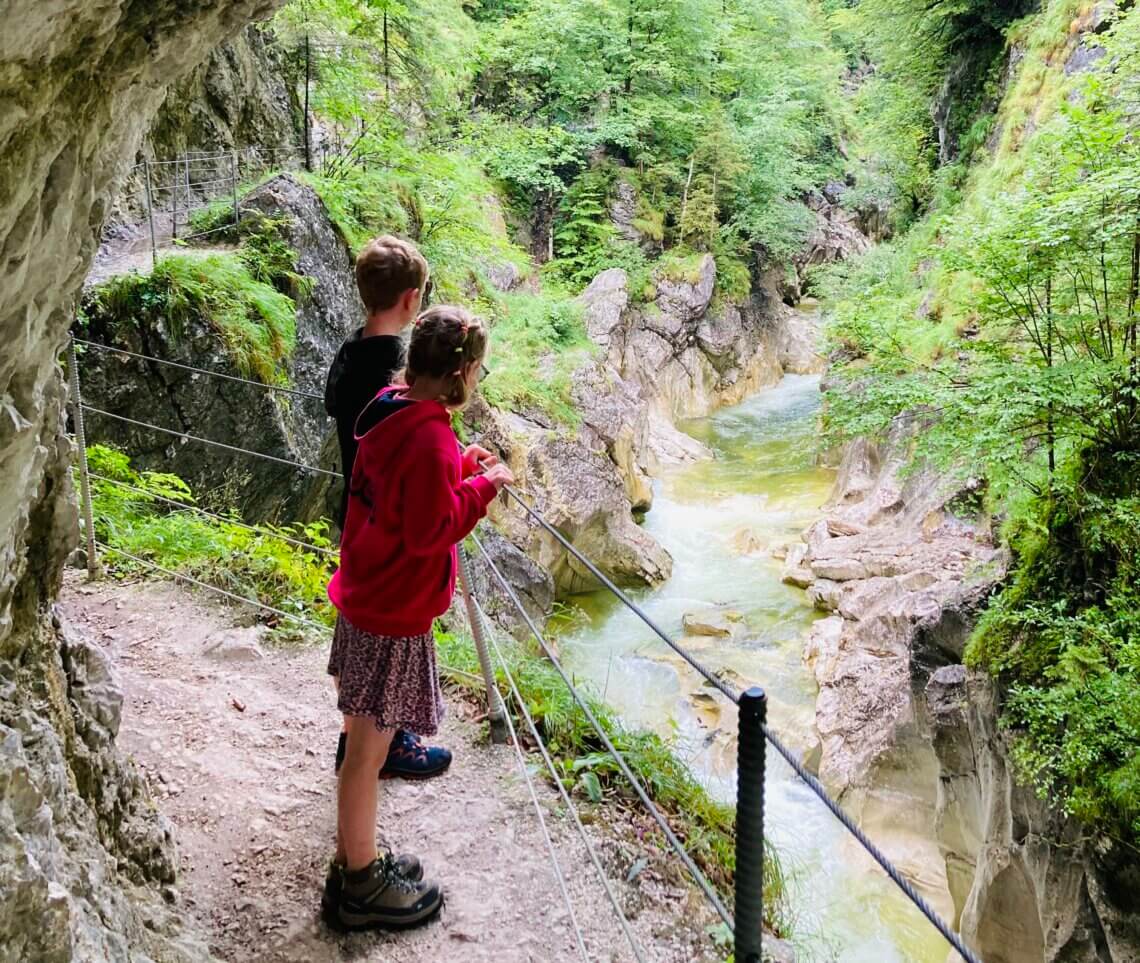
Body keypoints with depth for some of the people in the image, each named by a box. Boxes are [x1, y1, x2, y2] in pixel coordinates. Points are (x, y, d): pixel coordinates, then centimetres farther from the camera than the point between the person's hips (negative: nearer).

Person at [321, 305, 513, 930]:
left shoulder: (391, 413, 4)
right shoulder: (429, 438, -24)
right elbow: (429, 531, -22)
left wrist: (458, 466, 10)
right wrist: (483, 486, -12)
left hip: (364, 599, 10)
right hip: (395, 618, -10)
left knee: (364, 742, 20)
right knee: (367, 753, 3)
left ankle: (355, 862, 35)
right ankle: (360, 888, 17)